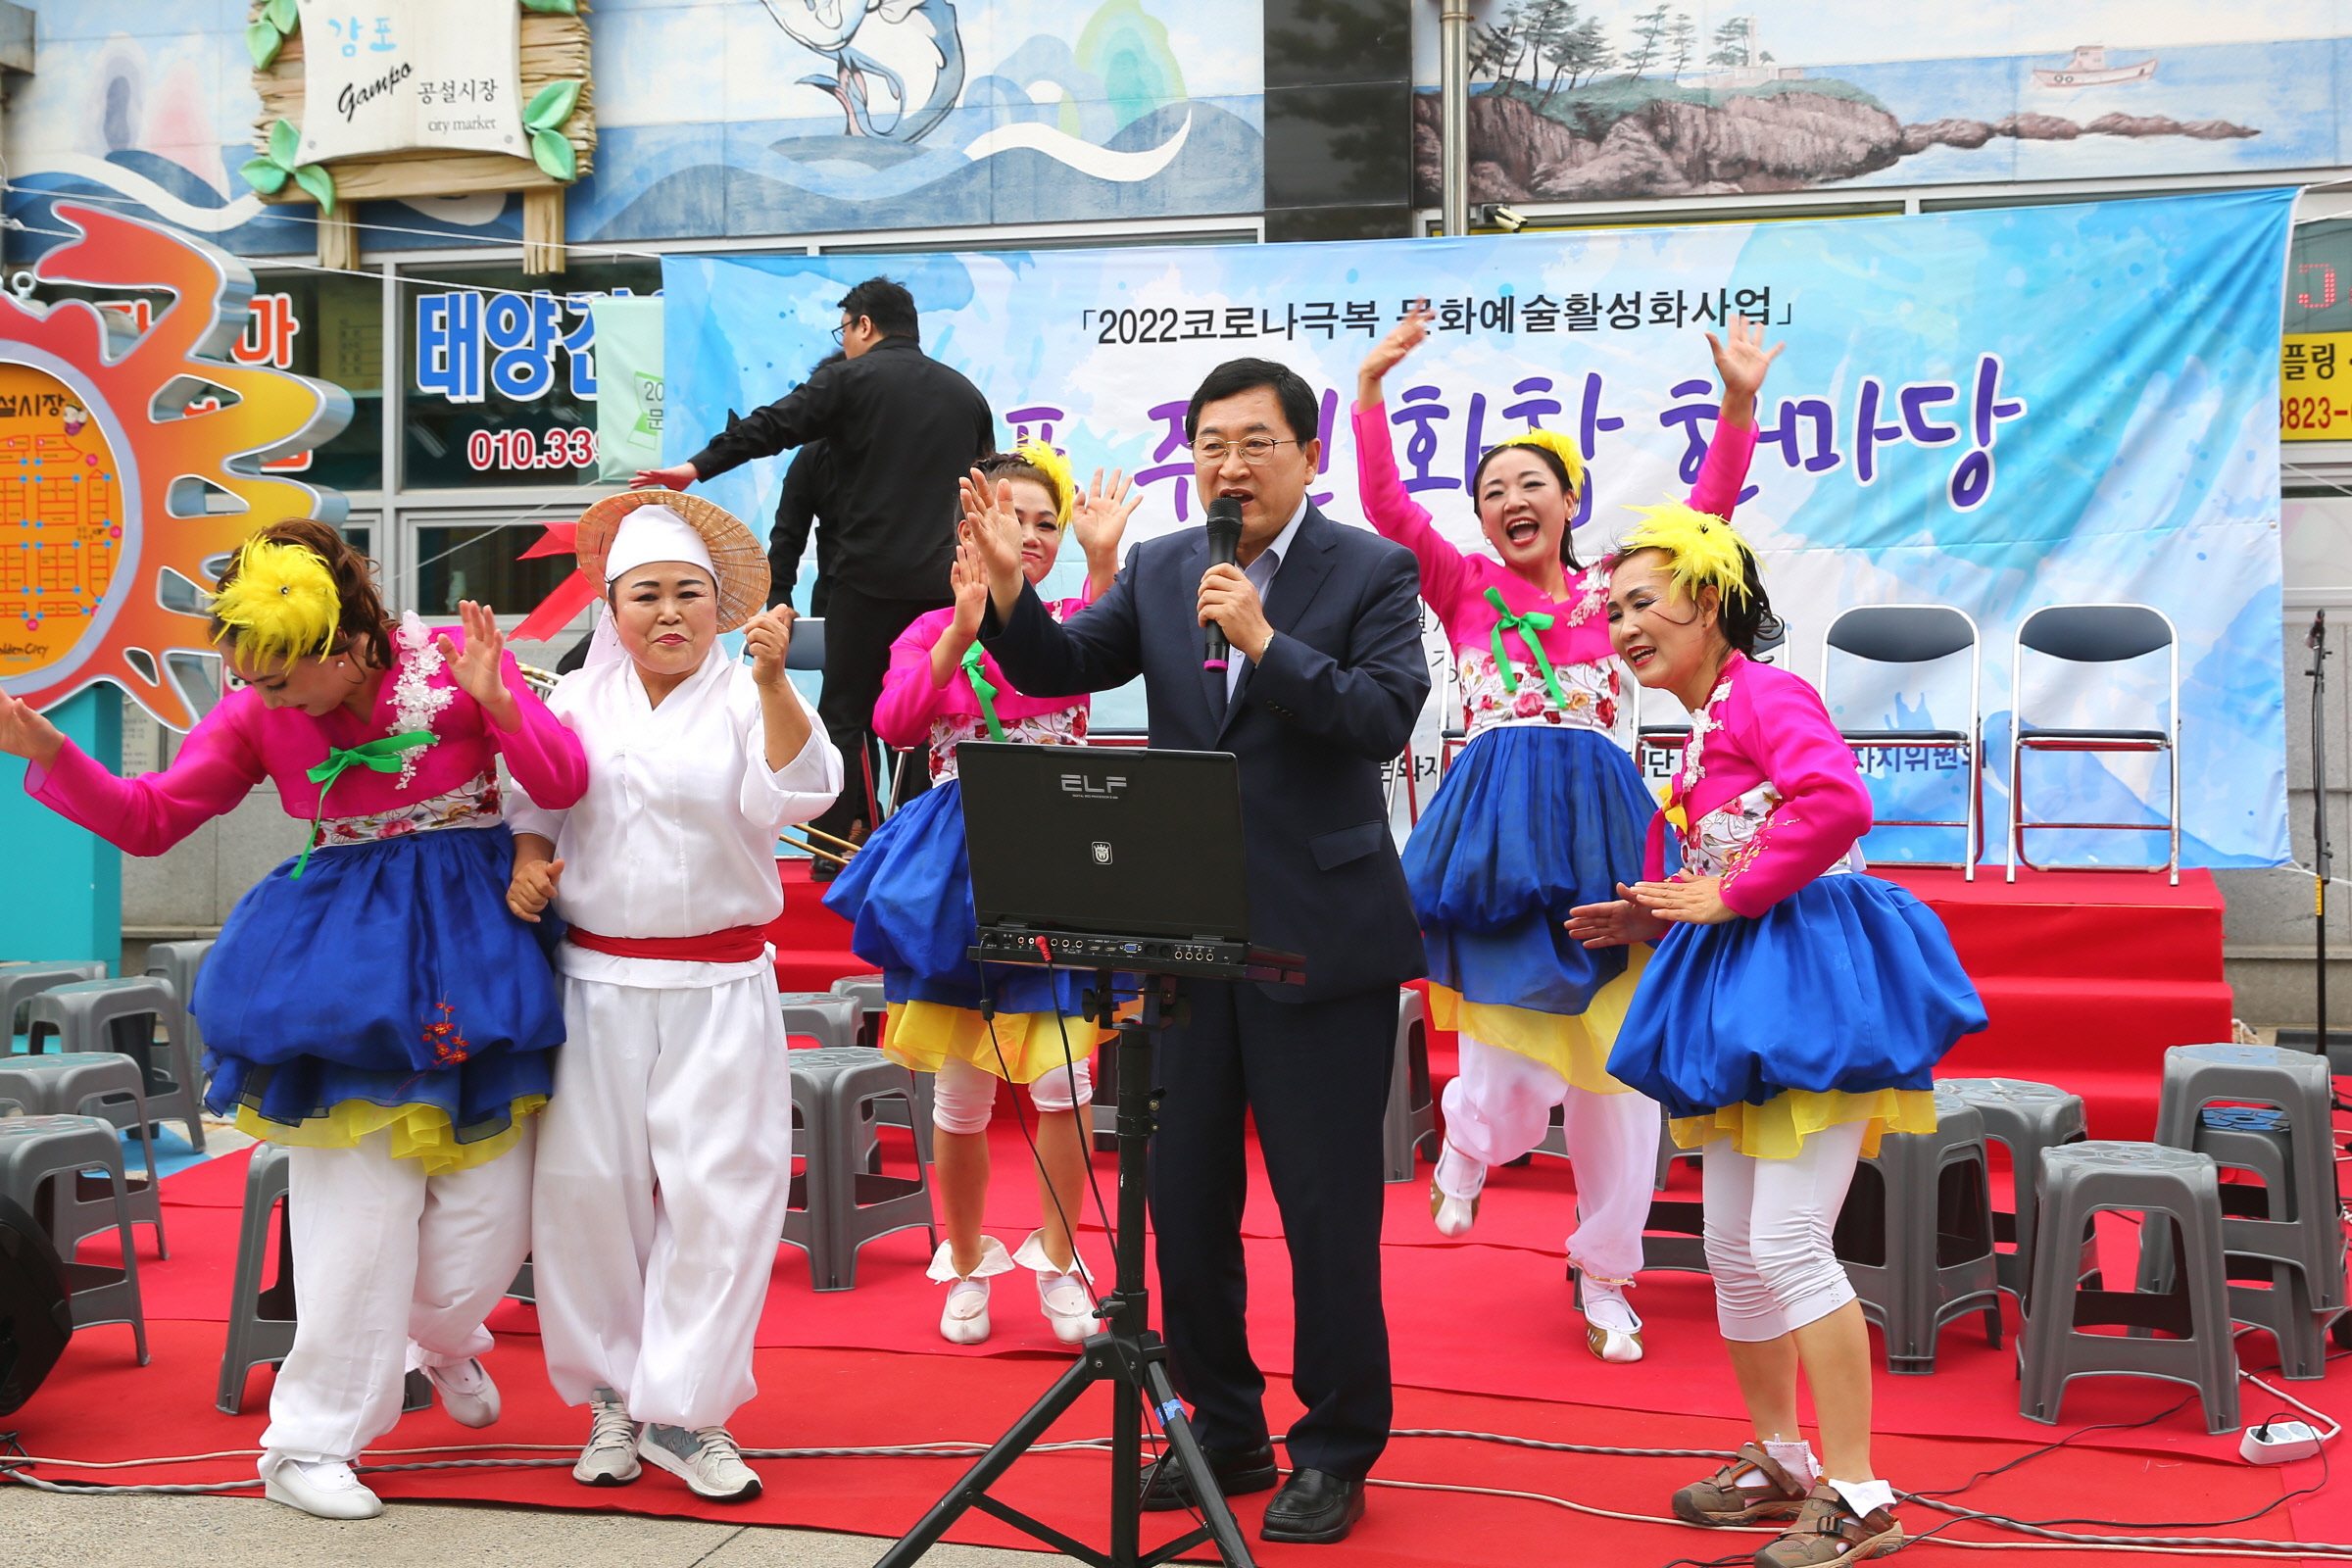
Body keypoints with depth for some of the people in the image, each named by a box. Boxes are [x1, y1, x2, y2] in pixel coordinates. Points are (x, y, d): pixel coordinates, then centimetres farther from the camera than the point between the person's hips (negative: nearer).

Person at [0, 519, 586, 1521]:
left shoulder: (453, 660, -9)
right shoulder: (258, 713, -3)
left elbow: (565, 784, -11)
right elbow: (149, 819, 0)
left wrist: (497, 704, -28)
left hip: (475, 947, 0)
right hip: (344, 958, 0)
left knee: (490, 1207, 3)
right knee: (359, 1209, -2)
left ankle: (438, 1339, 40)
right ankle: (308, 1445, 12)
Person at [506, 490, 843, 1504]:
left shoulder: (746, 700, 1)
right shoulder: (578, 699, 9)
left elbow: (796, 792, -16)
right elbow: (535, 797, 16)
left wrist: (772, 677, -28)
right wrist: (527, 857, -4)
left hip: (719, 988, -2)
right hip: (596, 981, 2)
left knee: (718, 1189, -3)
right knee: (588, 1186, 3)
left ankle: (682, 1411, 8)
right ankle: (612, 1398, 19)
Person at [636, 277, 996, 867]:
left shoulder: (849, 379, -2)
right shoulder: (966, 392, 14)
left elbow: (769, 426, -7)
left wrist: (696, 468, -4)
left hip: (869, 576, -4)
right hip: (944, 581, 4)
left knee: (845, 713, 2)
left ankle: (834, 846, 0)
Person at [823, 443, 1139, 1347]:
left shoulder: (1070, 622, 4)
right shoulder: (931, 634, 5)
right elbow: (893, 725, -15)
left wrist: (1102, 561, -37)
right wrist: (963, 632, -24)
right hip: (957, 872, 0)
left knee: (1062, 1076, -4)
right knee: (960, 1092, 6)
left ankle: (1059, 1262, 15)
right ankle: (966, 1265, 25)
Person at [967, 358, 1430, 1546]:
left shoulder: (1369, 571, -5)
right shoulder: (1158, 571, 8)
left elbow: (1387, 717, -16)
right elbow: (1059, 669, 6)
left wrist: (1265, 641, -23)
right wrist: (1007, 591, -12)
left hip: (1322, 942, -5)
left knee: (1327, 1211, 2)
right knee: (1185, 1200, 13)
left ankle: (1336, 1455, 18)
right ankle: (1223, 1432, 29)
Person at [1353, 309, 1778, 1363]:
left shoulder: (1609, 589, 13)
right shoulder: (1465, 588, 10)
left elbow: (1702, 516, 2)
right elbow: (1387, 508, -3)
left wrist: (1739, 406, -9)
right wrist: (1370, 390, -12)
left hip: (1595, 822, 2)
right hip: (1493, 830, -2)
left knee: (1611, 1067, 5)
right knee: (1513, 1073, -13)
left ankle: (1604, 1275, 19)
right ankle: (1468, 1139, 23)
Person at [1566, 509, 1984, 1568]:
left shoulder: (1764, 696, -10)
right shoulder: (1695, 736, 17)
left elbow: (1838, 801, -29)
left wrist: (1726, 896, -21)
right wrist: (1646, 920, 6)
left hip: (1813, 982, -10)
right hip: (1737, 1000, 10)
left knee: (1788, 1243, -13)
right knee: (1732, 1250, 13)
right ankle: (1779, 1461, 27)